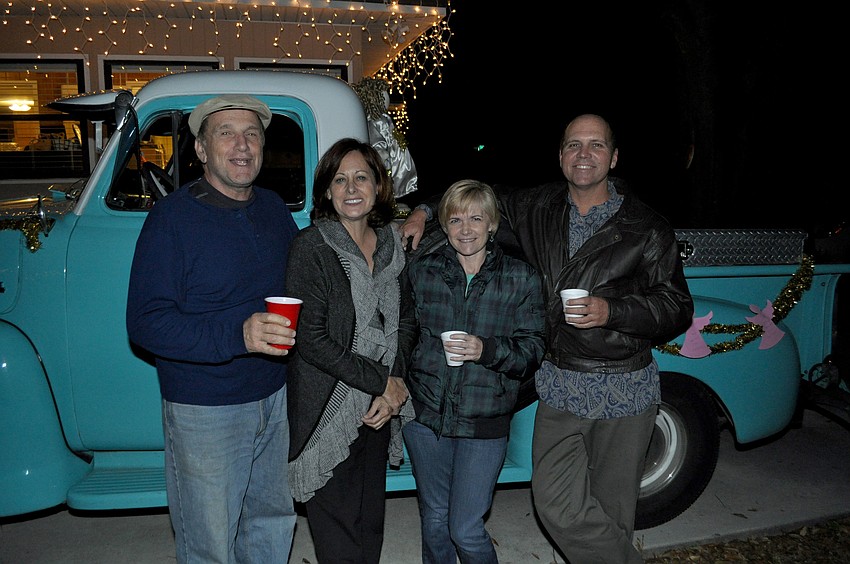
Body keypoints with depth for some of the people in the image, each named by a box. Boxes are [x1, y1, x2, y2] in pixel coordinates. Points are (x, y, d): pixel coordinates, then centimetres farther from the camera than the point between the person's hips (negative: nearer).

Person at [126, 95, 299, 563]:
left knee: (274, 523, 22)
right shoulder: (172, 216, -14)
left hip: (276, 399, 6)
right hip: (205, 410, -5)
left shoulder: (274, 209, 5)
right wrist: (237, 334, -31)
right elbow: (144, 323, -20)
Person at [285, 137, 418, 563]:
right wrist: (383, 382, -16)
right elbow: (311, 340, -17)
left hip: (380, 407, 5)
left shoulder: (391, 243, 5)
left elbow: (406, 318, 9)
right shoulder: (311, 247, -13)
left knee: (371, 522, 18)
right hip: (329, 413, -5)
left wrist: (395, 381, -6)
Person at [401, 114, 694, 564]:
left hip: (625, 388, -2)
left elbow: (678, 308, -3)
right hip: (559, 384, 2)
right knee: (557, 505, -5)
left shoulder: (647, 228, -3)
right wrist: (426, 211, 6)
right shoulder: (537, 208, 5)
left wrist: (612, 311, -18)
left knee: (612, 508, 8)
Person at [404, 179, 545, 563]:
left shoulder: (521, 279, -3)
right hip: (425, 414, 3)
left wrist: (487, 350, -22)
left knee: (465, 529, 1)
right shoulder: (421, 271, 2)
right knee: (433, 520, 17)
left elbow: (532, 352, -5)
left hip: (484, 420, -2)